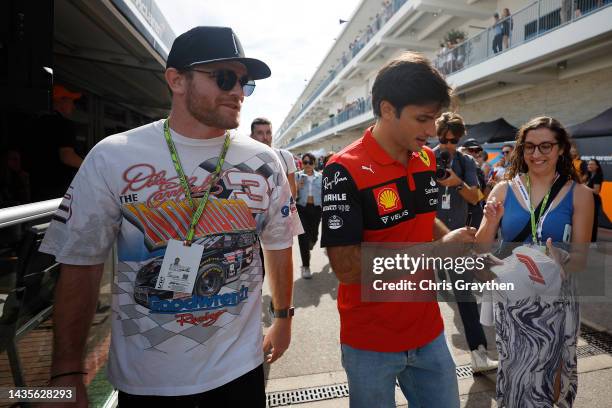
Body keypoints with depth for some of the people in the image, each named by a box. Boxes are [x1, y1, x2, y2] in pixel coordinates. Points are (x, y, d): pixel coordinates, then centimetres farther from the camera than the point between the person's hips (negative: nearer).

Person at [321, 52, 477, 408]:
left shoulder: (428, 160, 1)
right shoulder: (345, 171, -21)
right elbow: (346, 267, -24)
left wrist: (456, 240, -1)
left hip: (429, 333, 6)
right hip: (370, 344, -5)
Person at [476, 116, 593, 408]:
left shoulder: (579, 195, -3)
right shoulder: (504, 190, -3)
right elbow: (481, 249, -2)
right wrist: (490, 222, -20)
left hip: (555, 301, 0)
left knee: (550, 376, 14)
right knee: (515, 377, 9)